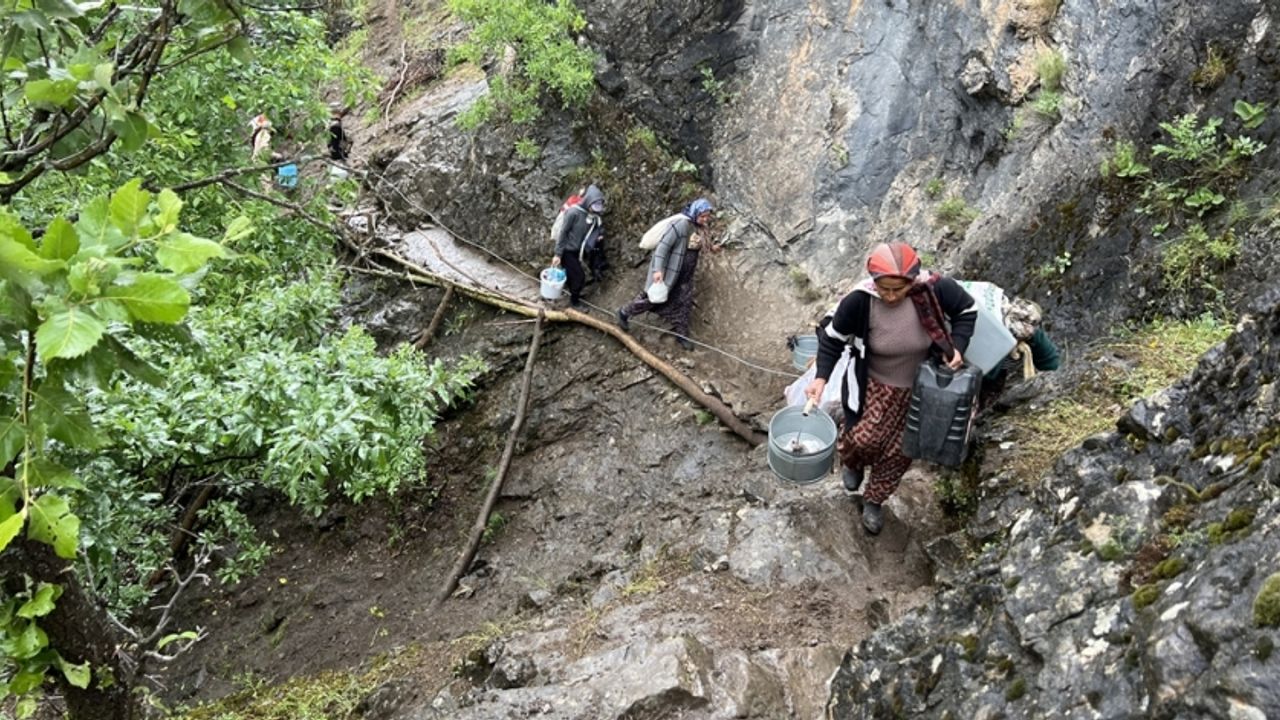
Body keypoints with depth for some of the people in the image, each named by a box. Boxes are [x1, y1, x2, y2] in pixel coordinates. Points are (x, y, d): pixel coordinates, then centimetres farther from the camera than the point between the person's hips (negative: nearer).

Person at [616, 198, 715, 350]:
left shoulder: (698, 227, 2)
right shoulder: (681, 224, -25)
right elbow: (663, 246, -26)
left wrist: (709, 248, 16)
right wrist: (658, 270, -31)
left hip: (684, 275, 8)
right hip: (668, 270, -8)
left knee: (684, 303, 10)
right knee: (652, 297, 4)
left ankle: (681, 334, 23)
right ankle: (624, 313, 25)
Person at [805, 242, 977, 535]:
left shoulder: (935, 289, -27)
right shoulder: (859, 301, -29)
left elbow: (966, 310, -5)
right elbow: (833, 338, -12)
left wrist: (957, 347, -17)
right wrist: (821, 377, -21)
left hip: (918, 388, 2)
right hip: (872, 385, -2)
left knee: (899, 452, 12)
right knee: (863, 439, -11)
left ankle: (873, 501, 39)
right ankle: (853, 464, 30)